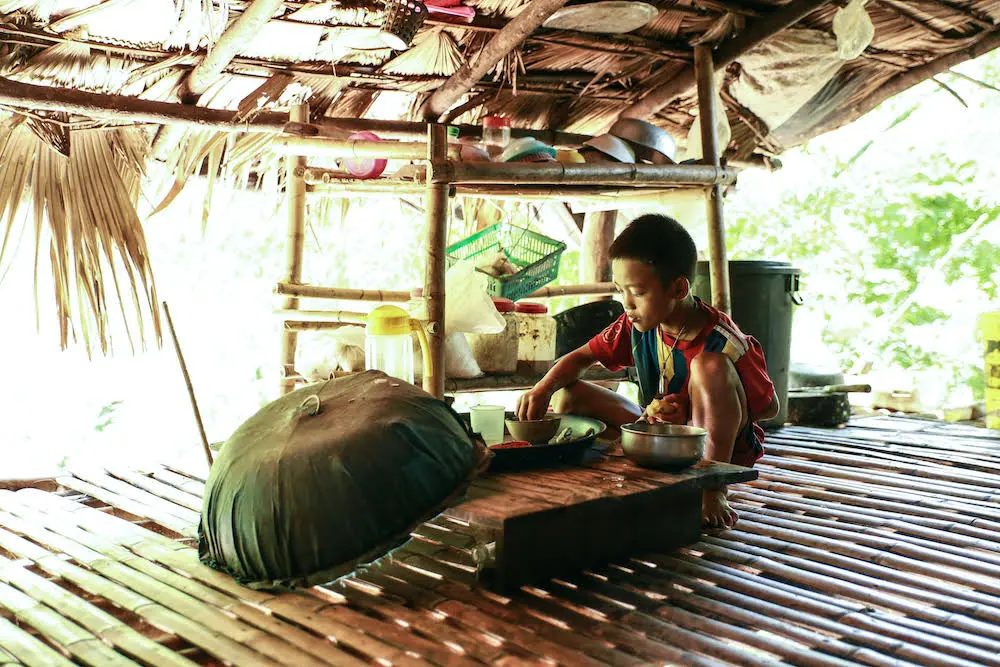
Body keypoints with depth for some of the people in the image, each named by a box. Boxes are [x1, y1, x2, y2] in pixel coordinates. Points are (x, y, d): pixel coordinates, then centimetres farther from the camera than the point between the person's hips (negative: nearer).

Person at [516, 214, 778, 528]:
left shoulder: (722, 343, -24)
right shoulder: (637, 324, -7)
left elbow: (770, 407, -15)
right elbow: (582, 357, 4)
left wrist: (689, 420, -26)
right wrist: (543, 389, -17)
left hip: (717, 446, -5)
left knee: (709, 365, -34)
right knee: (568, 395, -8)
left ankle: (713, 490, -25)